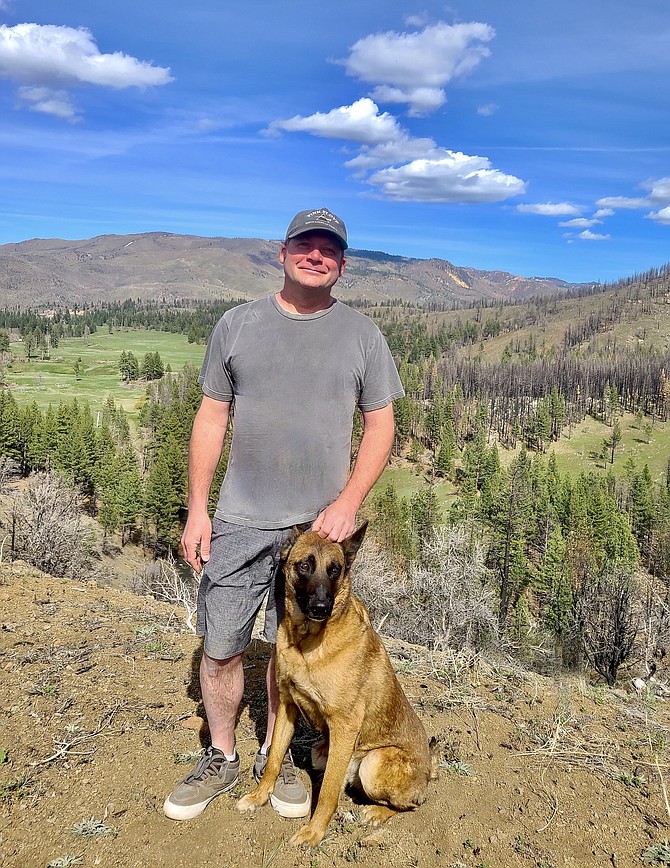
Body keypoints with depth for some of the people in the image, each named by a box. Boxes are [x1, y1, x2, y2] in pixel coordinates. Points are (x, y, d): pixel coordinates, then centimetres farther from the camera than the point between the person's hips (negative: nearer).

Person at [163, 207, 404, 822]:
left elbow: (381, 425, 2)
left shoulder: (362, 334, 2)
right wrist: (196, 509, 0)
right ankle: (221, 759, 32)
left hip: (321, 523, 0)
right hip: (239, 519, 1)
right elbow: (212, 417, 5)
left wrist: (348, 503, -11)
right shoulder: (237, 324, 3)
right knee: (220, 645, 8)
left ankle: (276, 755, 36)